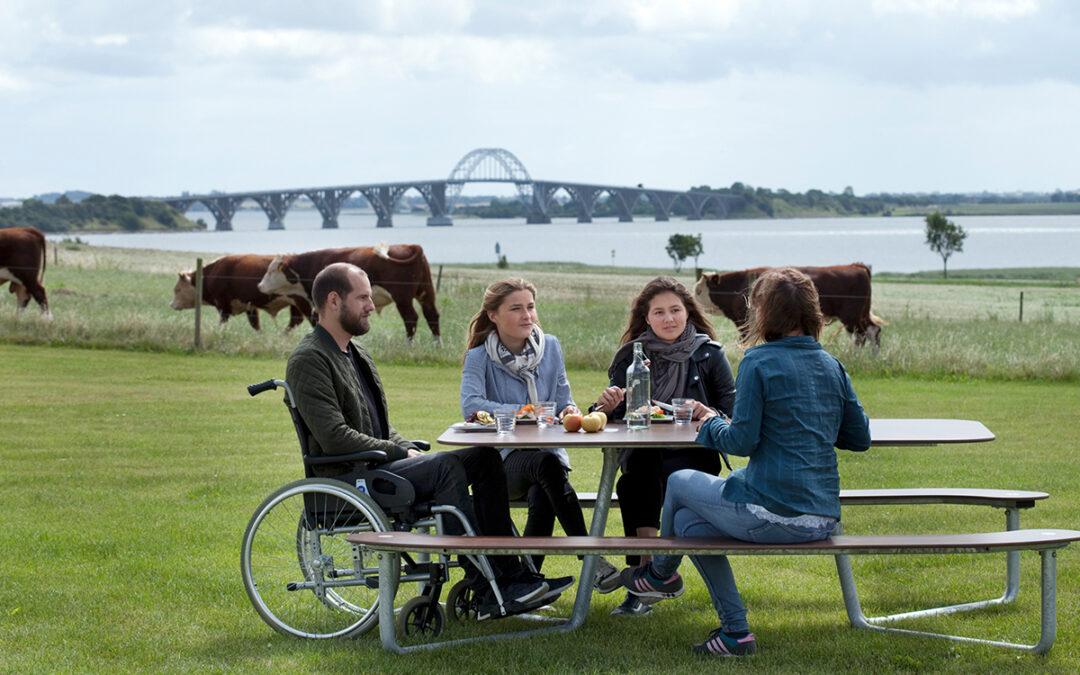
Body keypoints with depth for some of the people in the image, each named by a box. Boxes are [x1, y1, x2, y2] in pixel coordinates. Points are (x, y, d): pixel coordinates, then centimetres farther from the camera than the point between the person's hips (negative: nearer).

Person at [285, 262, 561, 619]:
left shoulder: (356, 352, 20)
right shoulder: (309, 360, -11)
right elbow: (335, 438, -20)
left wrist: (407, 448, 5)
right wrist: (401, 453, -13)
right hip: (345, 478, -9)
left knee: (485, 458, -4)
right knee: (447, 467, -28)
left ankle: (510, 573, -9)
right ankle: (488, 593, -27)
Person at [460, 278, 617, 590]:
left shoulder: (550, 347, 11)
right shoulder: (480, 357, -1)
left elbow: (563, 400, 13)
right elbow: (471, 405, -19)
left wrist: (569, 411, -13)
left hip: (548, 451, 3)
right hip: (503, 459, -3)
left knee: (542, 497, -34)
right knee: (546, 464, -36)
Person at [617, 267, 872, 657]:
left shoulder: (759, 361, -10)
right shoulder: (831, 365, 8)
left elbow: (743, 440, -13)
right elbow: (860, 438, 12)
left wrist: (711, 423, 7)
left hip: (772, 515, -7)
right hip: (824, 519, 7)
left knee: (679, 482, 21)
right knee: (687, 520, 23)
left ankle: (662, 574, 46)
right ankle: (734, 629, 20)